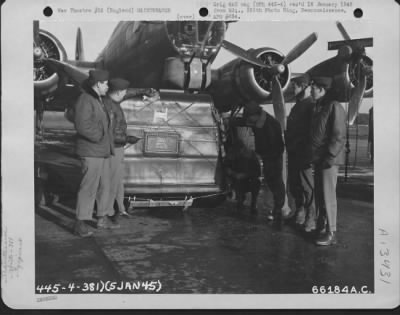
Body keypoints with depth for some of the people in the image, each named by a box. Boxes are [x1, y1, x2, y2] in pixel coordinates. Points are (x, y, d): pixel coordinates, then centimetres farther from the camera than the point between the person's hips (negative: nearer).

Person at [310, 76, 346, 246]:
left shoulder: (334, 107, -12)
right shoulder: (318, 107, 16)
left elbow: (339, 136, -17)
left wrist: (329, 158, -19)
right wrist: (315, 157, 13)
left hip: (328, 160, -9)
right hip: (318, 159, 9)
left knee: (328, 195, -5)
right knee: (319, 194, 13)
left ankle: (330, 233, 1)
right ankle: (321, 227, 24)